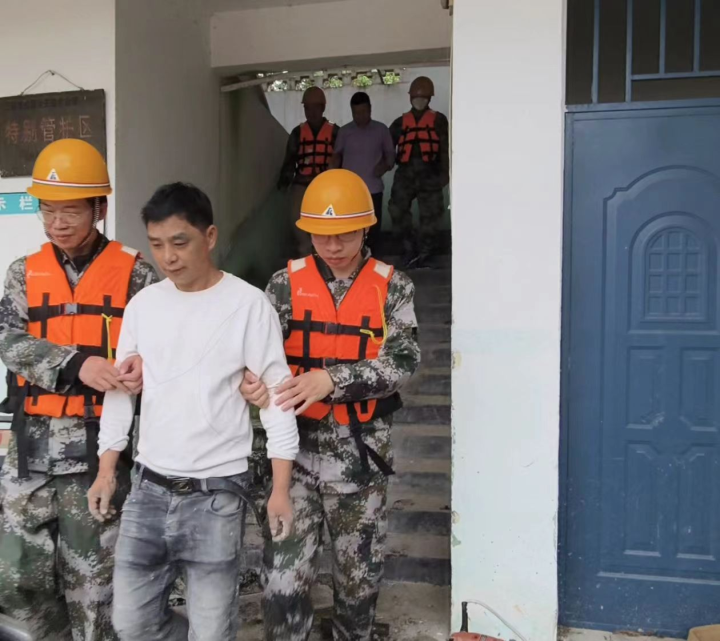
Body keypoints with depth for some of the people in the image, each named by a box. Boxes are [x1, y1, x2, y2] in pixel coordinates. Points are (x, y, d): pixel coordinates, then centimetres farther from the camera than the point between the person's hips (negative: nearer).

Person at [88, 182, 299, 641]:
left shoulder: (249, 304, -9)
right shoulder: (142, 304, 5)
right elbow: (121, 389, 12)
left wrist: (281, 489, -11)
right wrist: (107, 471, 10)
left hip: (217, 492, -4)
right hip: (149, 487, 5)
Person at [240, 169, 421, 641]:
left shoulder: (392, 286, -2)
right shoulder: (287, 283, 0)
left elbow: (403, 362, -14)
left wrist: (331, 379, -27)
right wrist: (251, 378, -32)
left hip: (361, 450, 1)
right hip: (296, 446, 0)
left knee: (360, 574, 17)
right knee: (285, 578, 0)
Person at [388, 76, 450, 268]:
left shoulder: (438, 120, 9)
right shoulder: (401, 122, 15)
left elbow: (445, 149, 3)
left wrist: (444, 173, -5)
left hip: (429, 175, -1)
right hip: (405, 174, 1)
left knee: (430, 216, 3)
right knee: (397, 210, -8)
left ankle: (423, 253, 17)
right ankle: (410, 247, 10)